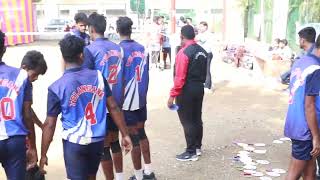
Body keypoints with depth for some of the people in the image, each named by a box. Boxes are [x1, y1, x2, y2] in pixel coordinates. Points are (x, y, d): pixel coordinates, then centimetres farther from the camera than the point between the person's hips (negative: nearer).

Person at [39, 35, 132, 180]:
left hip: (74, 143, -3)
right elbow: (113, 108, -3)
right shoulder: (98, 77, -5)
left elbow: (50, 124, -9)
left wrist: (43, 154, 2)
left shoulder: (56, 87, -12)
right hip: (98, 140, 4)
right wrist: (125, 135, 5)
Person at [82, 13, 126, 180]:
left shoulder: (89, 50, -13)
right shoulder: (117, 48, 4)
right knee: (115, 142, 20)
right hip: (116, 104, 6)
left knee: (103, 147, 7)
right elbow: (122, 77, 10)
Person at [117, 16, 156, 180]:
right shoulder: (142, 48, 3)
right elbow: (146, 74, 9)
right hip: (141, 99, 6)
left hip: (127, 101, -6)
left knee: (134, 138, 3)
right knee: (142, 134, 19)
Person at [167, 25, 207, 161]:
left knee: (187, 121, 1)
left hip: (187, 90, -8)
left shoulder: (184, 52, -18)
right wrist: (199, 83, 17)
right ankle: (197, 147, 28)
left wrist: (172, 95, -17)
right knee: (197, 119, 16)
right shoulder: (202, 51, 7)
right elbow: (204, 72, 8)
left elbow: (179, 77, -21)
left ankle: (191, 152, 7)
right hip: (199, 88, 8)